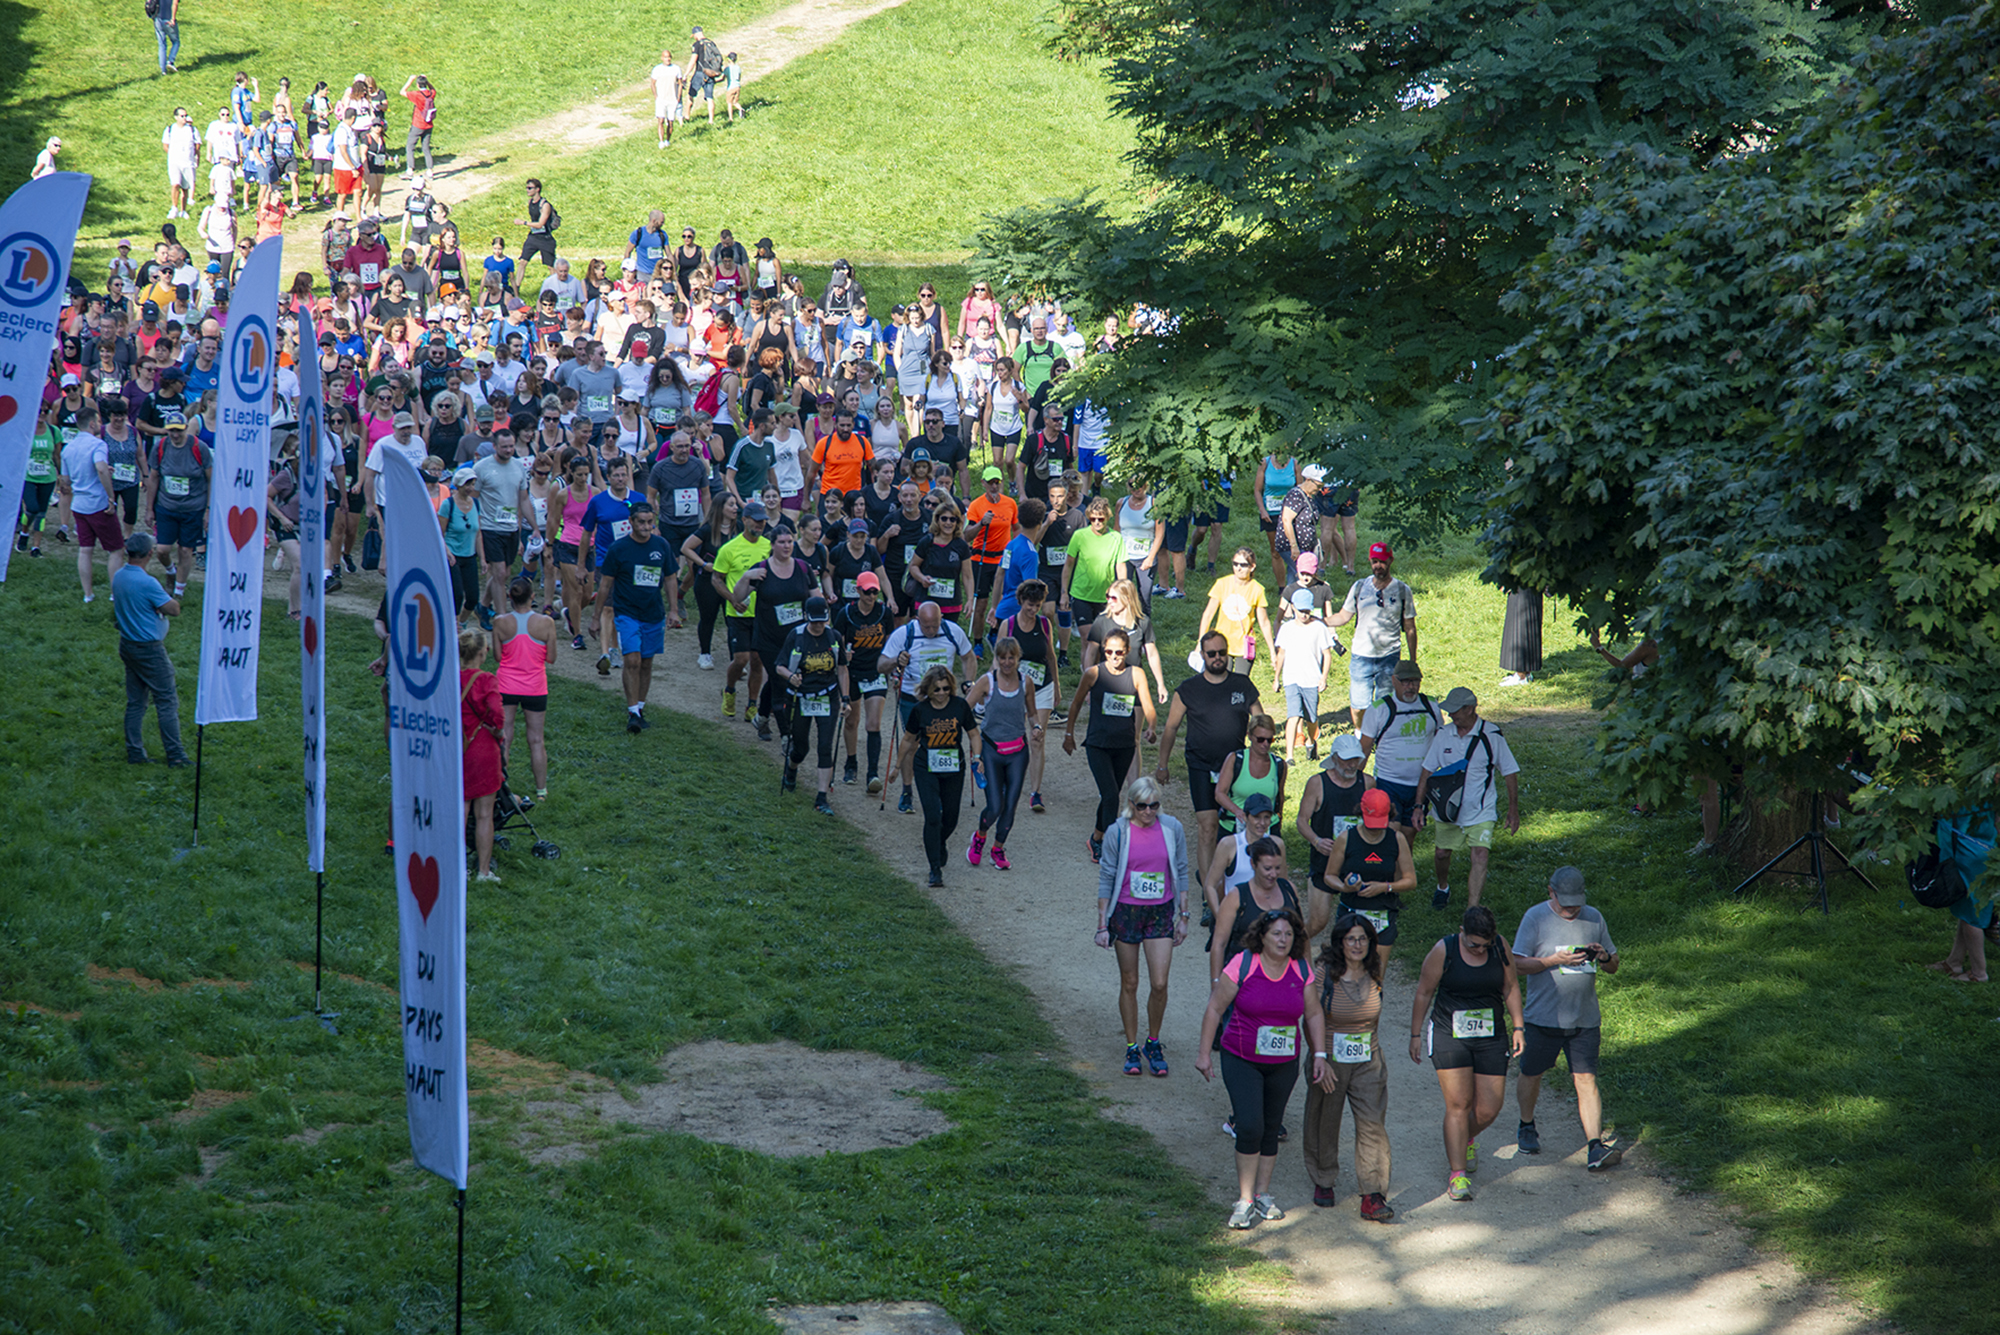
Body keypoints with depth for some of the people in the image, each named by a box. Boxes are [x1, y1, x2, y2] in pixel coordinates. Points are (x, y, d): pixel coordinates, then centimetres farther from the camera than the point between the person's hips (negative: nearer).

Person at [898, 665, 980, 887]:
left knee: (951, 817, 9)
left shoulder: (960, 706, -5)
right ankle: (935, 868, -7)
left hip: (954, 769, 2)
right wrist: (899, 764, 17)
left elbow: (973, 734, 6)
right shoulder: (919, 710, -6)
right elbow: (909, 739, 9)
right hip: (926, 769, -2)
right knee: (933, 817, -13)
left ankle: (940, 843, 45)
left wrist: (976, 756, -9)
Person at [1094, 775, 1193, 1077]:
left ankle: (1153, 1043, 15)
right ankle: (1132, 1047, 21)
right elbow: (1106, 879, -2)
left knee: (1159, 984, -6)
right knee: (1129, 984, 7)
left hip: (1161, 913, 1)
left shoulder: (1172, 829, -2)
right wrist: (1102, 925, -3)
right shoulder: (1117, 832, -7)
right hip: (1126, 913, -1)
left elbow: (1181, 873, 7)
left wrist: (1183, 916, 6)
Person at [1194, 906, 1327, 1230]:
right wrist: (1203, 1053, -7)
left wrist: (1320, 1055, 2)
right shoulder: (1242, 965, -12)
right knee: (1250, 1127, -12)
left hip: (1284, 1065, 4)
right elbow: (1215, 1008, -6)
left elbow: (1314, 1014, 9)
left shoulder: (1302, 971, -1)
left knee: (1271, 1128, 10)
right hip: (1241, 1061, -4)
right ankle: (1245, 1200, -2)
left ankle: (1262, 1194, 24)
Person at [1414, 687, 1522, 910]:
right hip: (1447, 809, 3)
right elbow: (1427, 771, 6)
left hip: (1481, 811, -3)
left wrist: (1513, 810, 1)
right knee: (1441, 854, 15)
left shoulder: (1491, 736, -10)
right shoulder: (1444, 735, -1)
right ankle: (1443, 888, 46)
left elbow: (1510, 772, 0)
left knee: (1480, 856, -16)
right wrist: (1419, 806, 0)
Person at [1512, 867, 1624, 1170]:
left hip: (1585, 1018, 2)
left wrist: (1604, 957, -9)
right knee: (1531, 1075, 12)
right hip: (1543, 1017, -2)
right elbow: (1519, 964, -9)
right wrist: (1555, 960, -21)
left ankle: (1595, 1148, -10)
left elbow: (1613, 966, 15)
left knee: (1586, 1080, -6)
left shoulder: (1594, 918, 8)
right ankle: (1526, 1127, 38)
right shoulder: (1535, 918, -5)